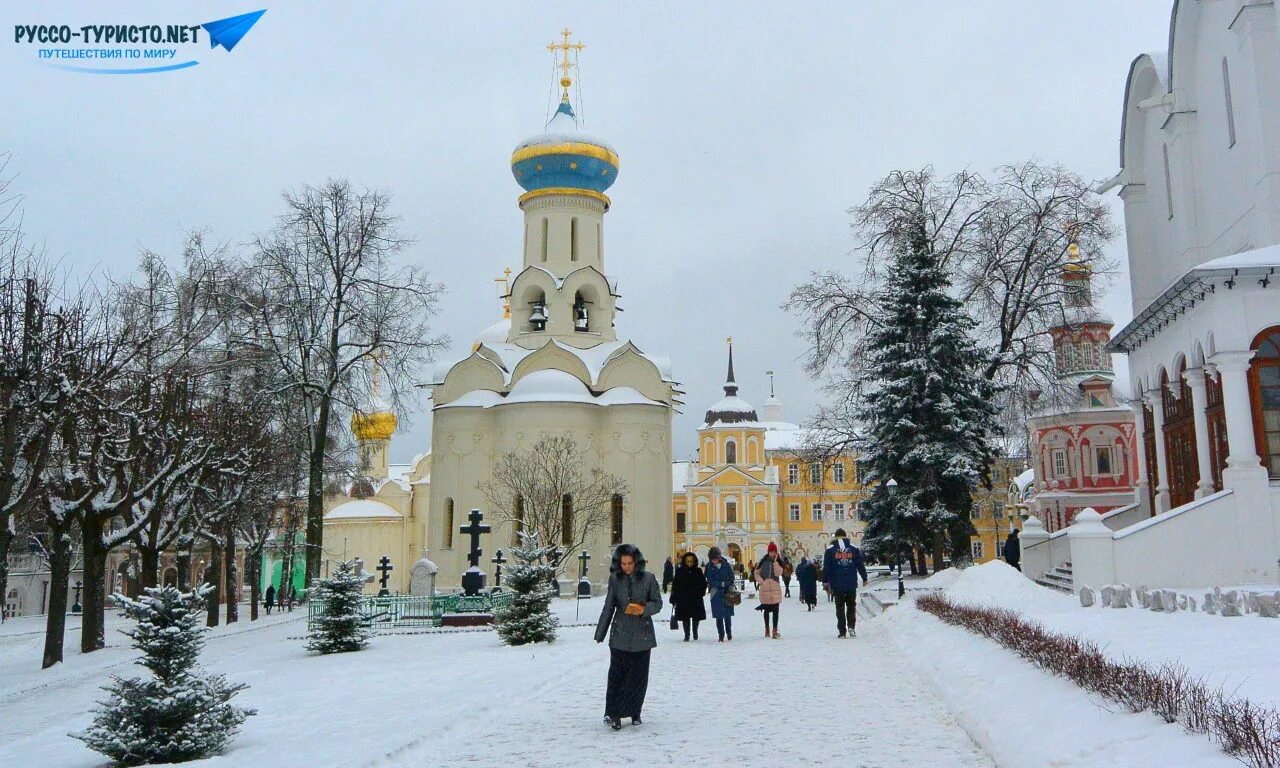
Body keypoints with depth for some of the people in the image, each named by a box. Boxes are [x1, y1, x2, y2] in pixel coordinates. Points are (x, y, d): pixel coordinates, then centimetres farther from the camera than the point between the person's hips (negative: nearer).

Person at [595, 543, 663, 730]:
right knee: (617, 674, -6)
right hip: (620, 635, 0)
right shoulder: (615, 579, 0)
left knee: (639, 676, 6)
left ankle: (634, 713, 20)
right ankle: (612, 713, -4)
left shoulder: (648, 578, -4)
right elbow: (608, 607, 5)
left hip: (642, 635, 0)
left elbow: (658, 603, 4)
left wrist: (644, 609, -18)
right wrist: (600, 634, 5)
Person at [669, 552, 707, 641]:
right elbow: (675, 586, -1)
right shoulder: (680, 571, -2)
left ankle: (695, 631, 35)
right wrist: (673, 599, -4)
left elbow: (704, 583, 10)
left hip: (696, 599, 1)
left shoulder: (698, 571, 2)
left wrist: (701, 592, -7)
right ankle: (686, 635, 12)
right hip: (683, 599, -1)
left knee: (696, 617, 11)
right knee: (685, 618, 1)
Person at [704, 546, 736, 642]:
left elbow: (732, 578, 5)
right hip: (716, 593, 0)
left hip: (727, 593, 0)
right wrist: (722, 584, -16)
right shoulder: (709, 566, -3)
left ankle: (729, 634, 22)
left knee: (728, 615, 7)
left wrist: (730, 587, -8)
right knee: (719, 616, -1)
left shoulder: (726, 565, -2)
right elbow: (710, 581, -7)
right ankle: (721, 636, 7)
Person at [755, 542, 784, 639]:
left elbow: (778, 573, -13)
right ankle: (767, 629, 24)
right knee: (766, 610, 11)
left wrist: (775, 561, -15)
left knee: (775, 611, -4)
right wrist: (760, 581, -6)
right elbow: (756, 572, 9)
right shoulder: (763, 561, 3)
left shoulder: (779, 562, 3)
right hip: (765, 589, 1)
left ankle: (775, 630, -1)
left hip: (775, 589, -1)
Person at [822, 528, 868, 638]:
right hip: (852, 584, 1)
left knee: (840, 608, 5)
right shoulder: (854, 549, 3)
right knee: (851, 605, 15)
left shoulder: (830, 550, 0)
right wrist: (864, 578, 18)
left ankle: (842, 631, 2)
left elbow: (826, 568, 0)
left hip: (837, 585, -1)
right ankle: (851, 627, 2)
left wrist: (825, 582, 6)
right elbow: (860, 565, 6)